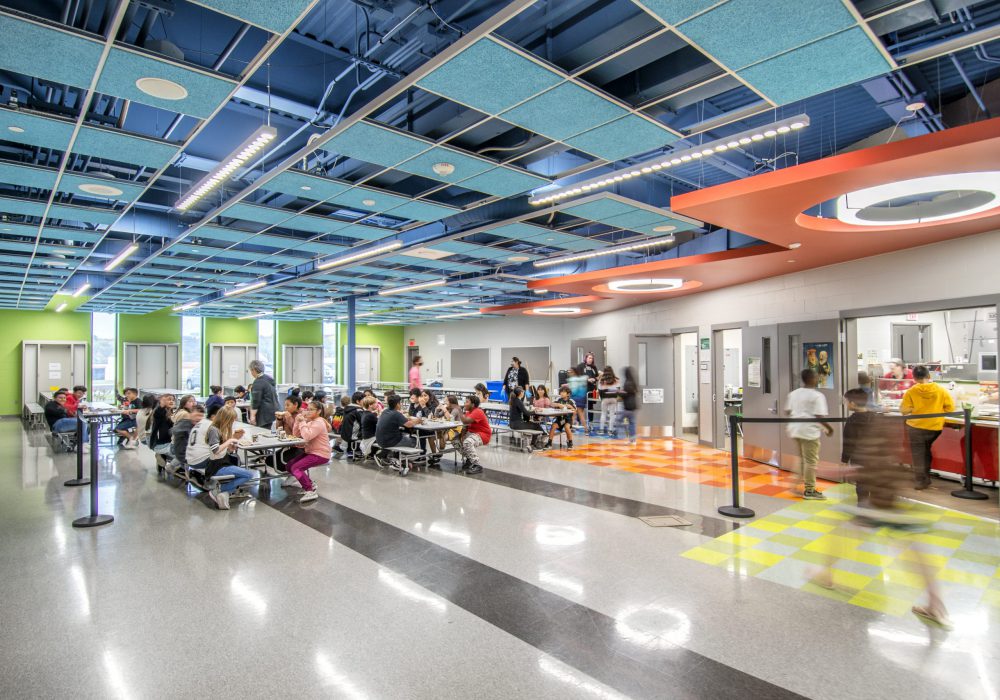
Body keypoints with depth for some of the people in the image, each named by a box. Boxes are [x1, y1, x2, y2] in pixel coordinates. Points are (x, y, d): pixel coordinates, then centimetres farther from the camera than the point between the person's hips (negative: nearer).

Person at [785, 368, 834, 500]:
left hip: (795, 429, 8)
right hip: (809, 431, -7)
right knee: (811, 461, 2)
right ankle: (809, 491, 7)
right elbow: (819, 416, -16)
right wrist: (828, 427, -2)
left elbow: (787, 412, 13)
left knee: (802, 459, 21)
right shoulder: (817, 396, -12)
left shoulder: (793, 393, 10)